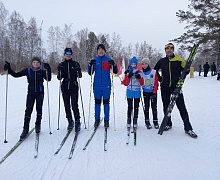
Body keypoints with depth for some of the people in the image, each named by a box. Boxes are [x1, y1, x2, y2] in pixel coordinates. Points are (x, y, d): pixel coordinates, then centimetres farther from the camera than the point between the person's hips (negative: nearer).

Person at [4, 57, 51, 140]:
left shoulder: (42, 71, 1)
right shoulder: (27, 70, 4)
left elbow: (48, 79, -11)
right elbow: (16, 75, 2)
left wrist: (48, 70, -22)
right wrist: (9, 69, -12)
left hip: (40, 93, 0)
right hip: (31, 93, 0)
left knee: (39, 109, 8)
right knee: (28, 110, -7)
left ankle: (38, 125, 28)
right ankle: (25, 129, 0)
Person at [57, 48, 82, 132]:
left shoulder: (75, 64, 3)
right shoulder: (61, 65, 9)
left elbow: (79, 75, 4)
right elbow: (59, 77, 9)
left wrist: (78, 72, -17)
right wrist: (59, 73, -10)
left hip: (74, 87, -3)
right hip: (64, 87, 3)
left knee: (74, 105, -8)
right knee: (67, 105, 8)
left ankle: (77, 122, 2)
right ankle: (70, 121, 22)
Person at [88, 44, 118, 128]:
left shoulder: (109, 60, 3)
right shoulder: (94, 60, 7)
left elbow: (115, 72, 0)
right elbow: (90, 73, 5)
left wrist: (113, 64, -18)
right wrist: (90, 65, -12)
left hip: (106, 85, -1)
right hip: (97, 85, 2)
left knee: (106, 102, 6)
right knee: (97, 102, 7)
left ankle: (106, 120, 14)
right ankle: (97, 120, 17)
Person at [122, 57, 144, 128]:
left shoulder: (139, 72, 7)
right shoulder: (127, 72, 4)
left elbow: (142, 83, 5)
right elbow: (125, 83, -1)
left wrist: (139, 77, -12)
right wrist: (128, 76, -14)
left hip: (137, 92, 1)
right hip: (129, 92, -1)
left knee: (136, 107, 5)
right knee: (130, 107, 1)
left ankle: (135, 121, 13)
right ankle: (129, 121, 12)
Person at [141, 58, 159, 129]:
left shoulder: (154, 72, -6)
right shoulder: (141, 73, -2)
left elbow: (156, 83, -5)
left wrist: (154, 92, -9)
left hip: (153, 92, -1)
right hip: (145, 92, 1)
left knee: (154, 106, 3)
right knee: (146, 107, 4)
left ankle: (155, 121, 14)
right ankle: (147, 121, 14)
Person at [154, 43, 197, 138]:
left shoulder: (179, 60, 0)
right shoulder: (161, 61, 7)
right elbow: (155, 70, 21)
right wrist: (160, 79, 11)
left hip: (176, 87, -2)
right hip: (165, 87, 3)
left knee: (181, 107, -3)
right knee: (166, 106, 10)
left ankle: (188, 128, 4)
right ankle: (168, 124, 26)